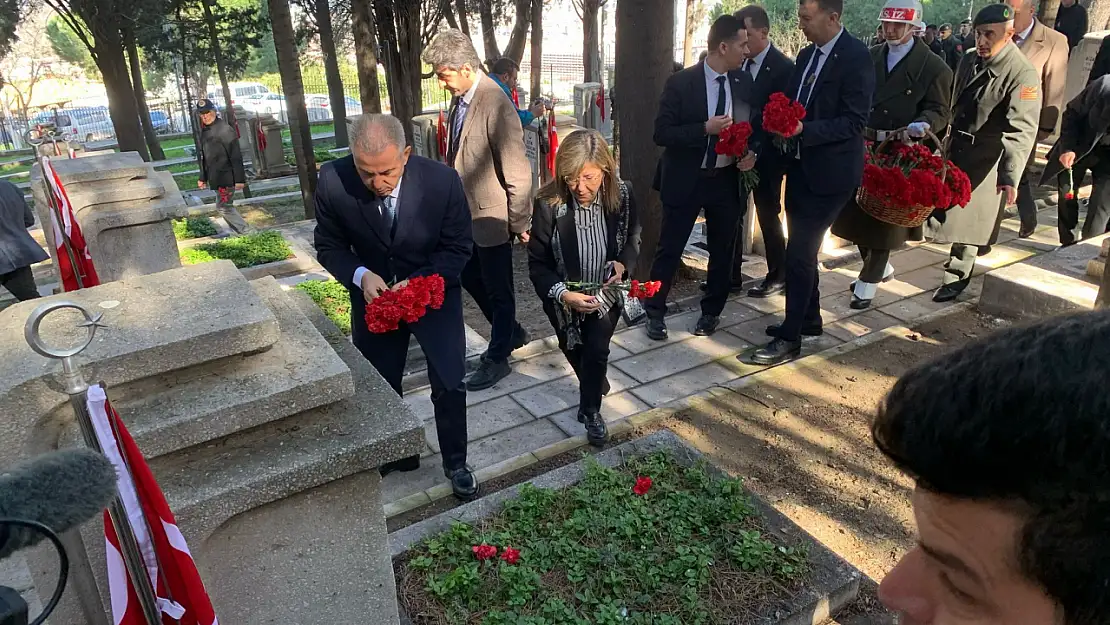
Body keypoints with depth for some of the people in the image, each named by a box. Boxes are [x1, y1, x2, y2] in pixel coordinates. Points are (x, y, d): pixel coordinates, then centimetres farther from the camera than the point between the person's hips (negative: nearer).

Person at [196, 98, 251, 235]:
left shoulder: (224, 129, -12)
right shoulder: (204, 131, 13)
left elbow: (236, 156, -16)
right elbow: (204, 156, 22)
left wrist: (239, 179, -19)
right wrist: (203, 178, 22)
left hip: (226, 177, -8)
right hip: (215, 178, 8)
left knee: (223, 206, -10)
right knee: (226, 206, 10)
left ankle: (245, 230, 1)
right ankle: (243, 231, 18)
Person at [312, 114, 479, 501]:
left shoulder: (443, 181, -25)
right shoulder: (333, 182, -22)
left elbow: (458, 249, -13)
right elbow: (329, 246, -7)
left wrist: (418, 282, -28)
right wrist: (360, 275, -27)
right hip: (375, 294, 2)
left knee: (449, 385, 4)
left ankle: (456, 463, 30)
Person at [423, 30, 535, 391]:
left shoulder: (495, 105, -24)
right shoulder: (460, 99, 2)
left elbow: (517, 172, -21)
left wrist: (520, 222, -15)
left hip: (492, 216, -9)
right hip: (465, 212, 9)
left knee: (498, 290, 8)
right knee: (470, 277, 21)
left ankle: (498, 358, 27)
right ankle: (512, 333, 41)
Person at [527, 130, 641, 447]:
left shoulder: (622, 195, -21)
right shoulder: (549, 204, -28)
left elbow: (633, 239, -1)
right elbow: (537, 263, -21)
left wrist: (623, 263, -22)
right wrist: (563, 293, -37)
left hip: (605, 293, 0)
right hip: (564, 297, 0)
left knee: (596, 351, -6)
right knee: (575, 351, 21)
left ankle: (591, 410, 24)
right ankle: (595, 381, 56)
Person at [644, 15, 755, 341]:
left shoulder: (744, 83, 3)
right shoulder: (681, 82, -11)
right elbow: (661, 134, -14)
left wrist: (752, 152, -8)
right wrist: (706, 128, -25)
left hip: (727, 180, 5)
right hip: (686, 180, -4)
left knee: (722, 250, 13)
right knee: (669, 249, 3)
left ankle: (711, 311, 31)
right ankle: (655, 311, 19)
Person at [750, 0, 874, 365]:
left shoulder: (856, 57, -14)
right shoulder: (807, 54, 10)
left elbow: (855, 122, -19)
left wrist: (803, 129, -28)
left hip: (828, 172, -8)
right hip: (800, 166, 8)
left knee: (799, 252, -8)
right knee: (802, 249, 17)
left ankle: (790, 339, 2)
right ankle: (808, 318, 33)